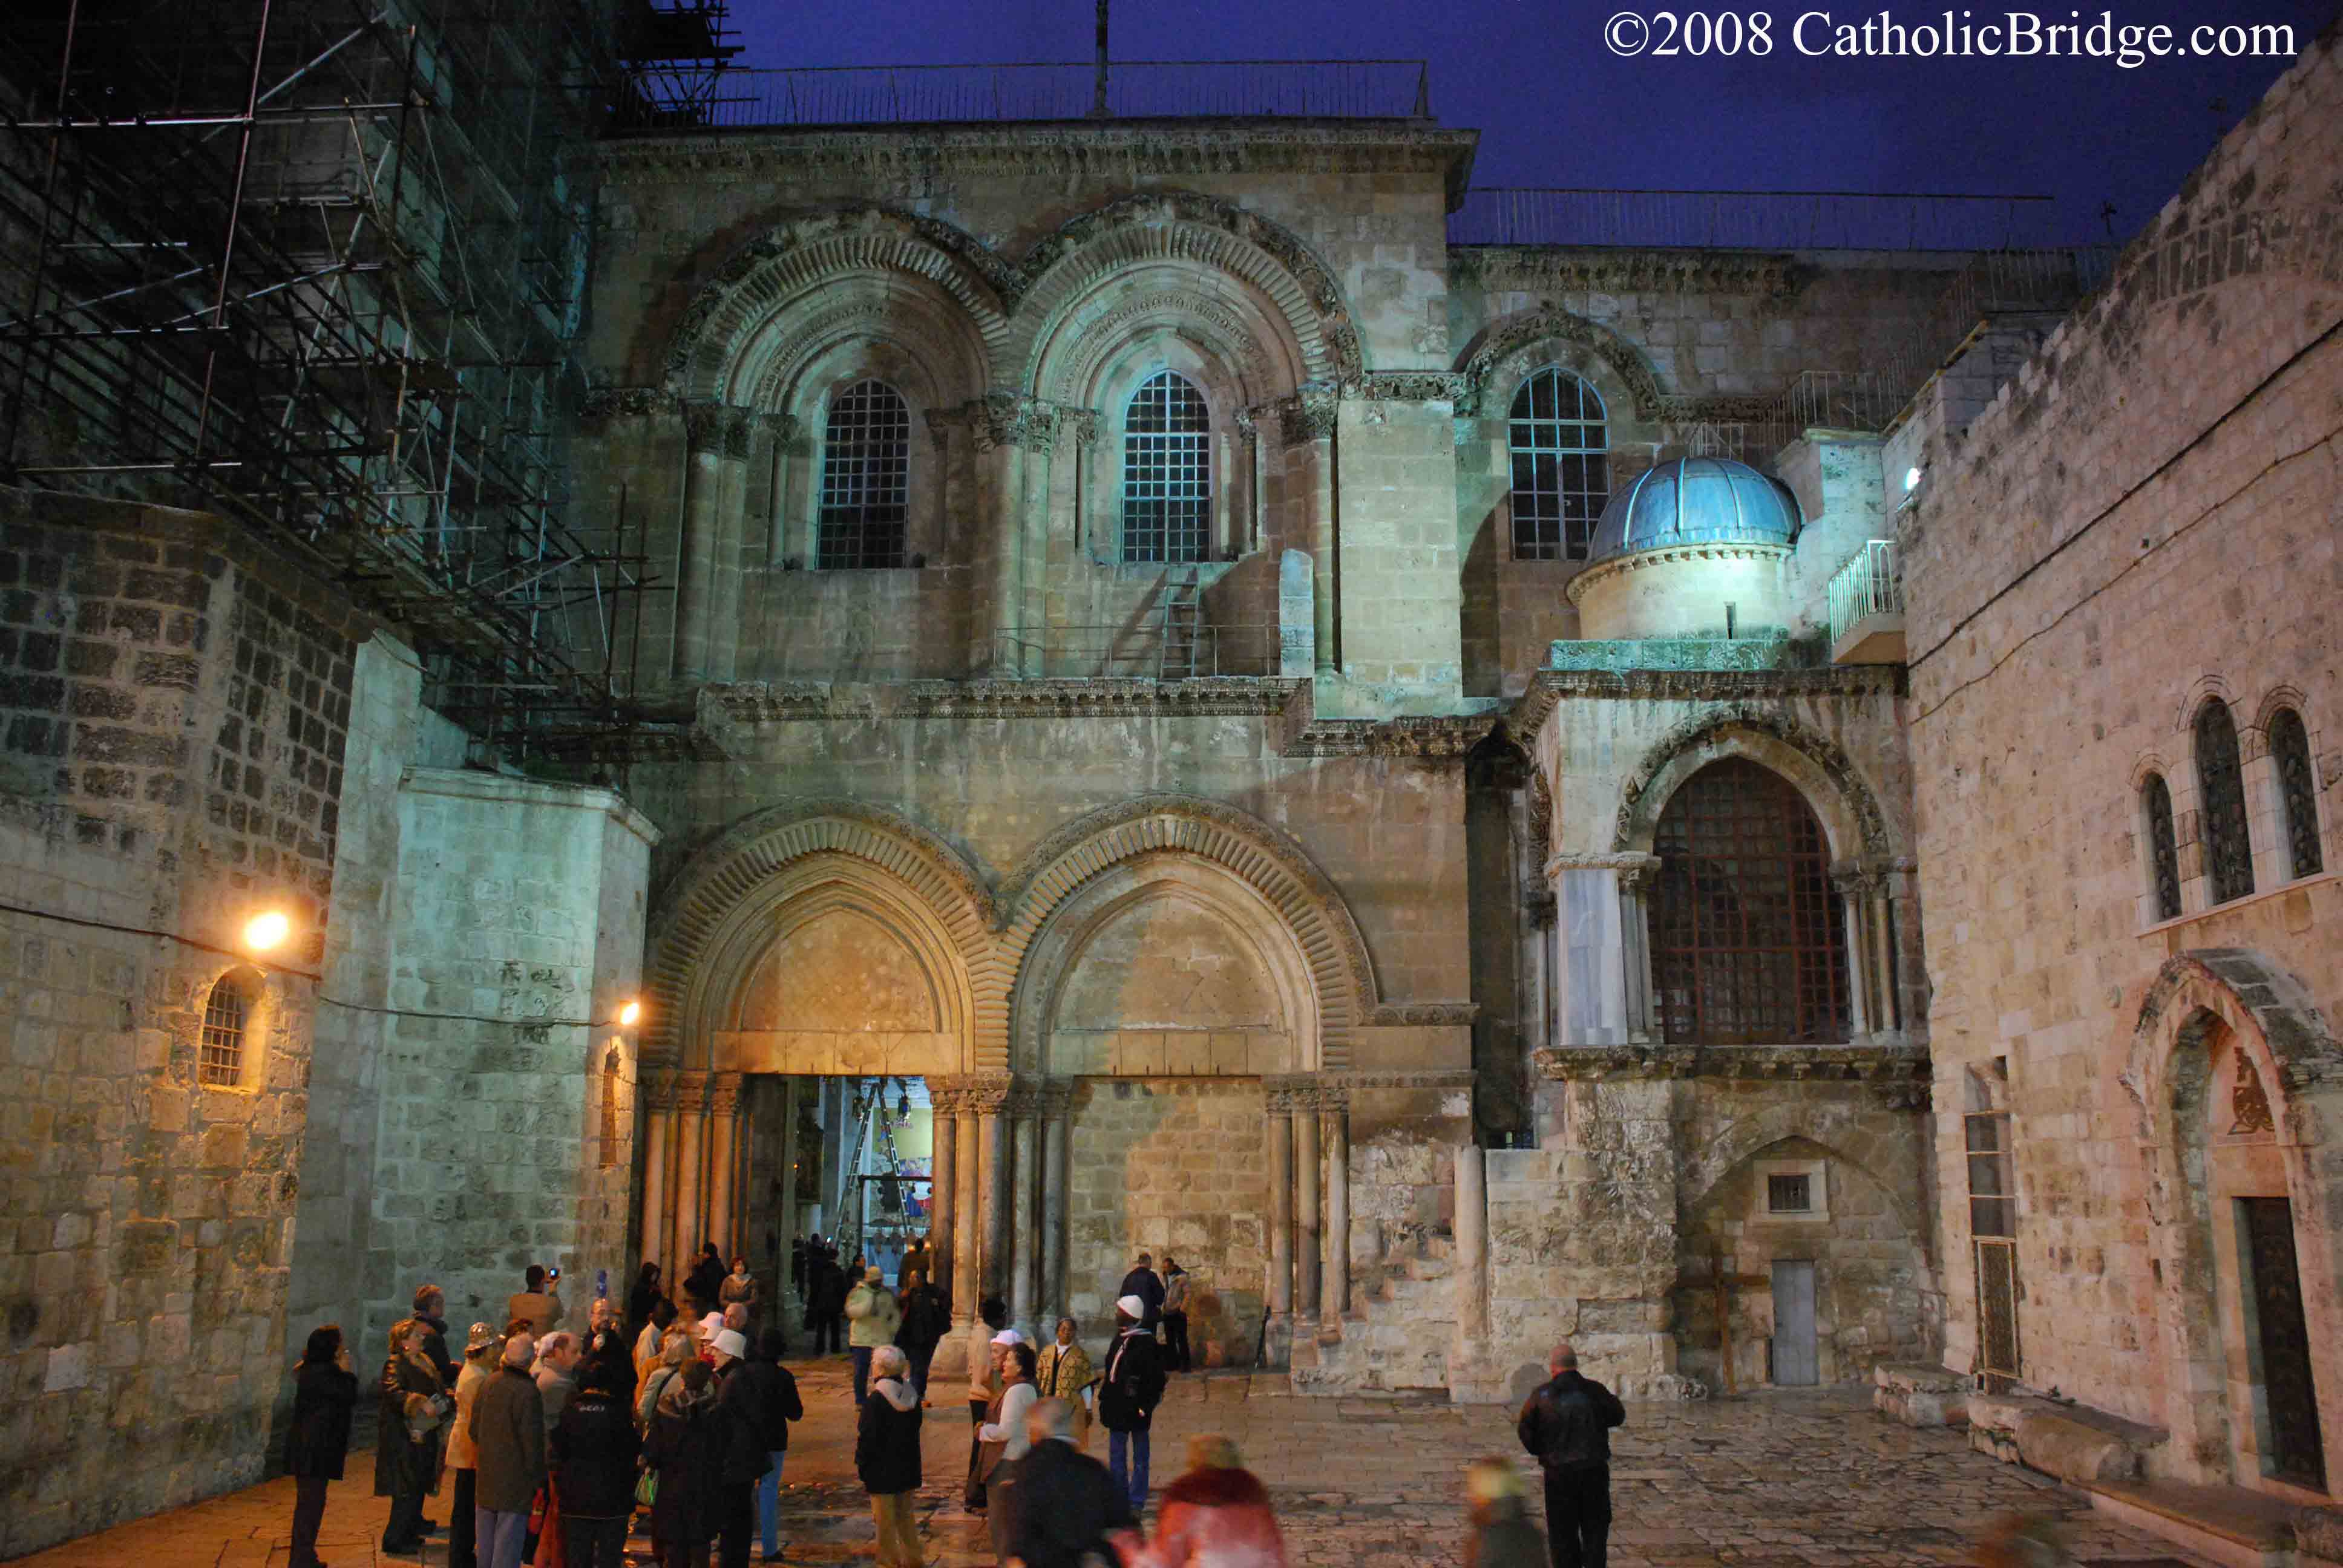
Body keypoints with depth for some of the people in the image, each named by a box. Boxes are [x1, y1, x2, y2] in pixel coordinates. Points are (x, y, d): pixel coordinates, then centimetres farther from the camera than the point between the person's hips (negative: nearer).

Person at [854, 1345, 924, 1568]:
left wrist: (861, 1466, -7)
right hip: (908, 1467, 7)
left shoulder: (875, 1401, -20)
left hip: (882, 1470, -7)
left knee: (885, 1519, 6)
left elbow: (867, 1438, -19)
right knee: (906, 1516, 19)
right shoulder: (912, 1396, 1)